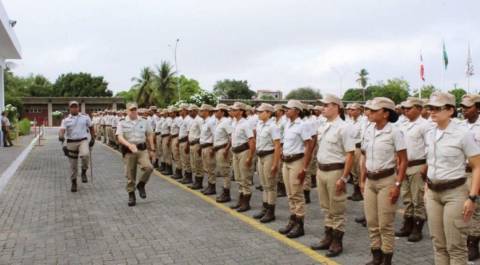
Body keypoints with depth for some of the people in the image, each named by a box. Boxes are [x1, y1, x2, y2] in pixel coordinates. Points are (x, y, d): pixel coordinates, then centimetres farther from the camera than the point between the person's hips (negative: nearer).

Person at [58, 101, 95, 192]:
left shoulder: (85, 117, 6)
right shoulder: (66, 120, 4)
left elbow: (91, 127, 15)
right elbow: (62, 129, -10)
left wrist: (93, 138, 11)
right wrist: (61, 136, -31)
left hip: (83, 141, -1)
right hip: (71, 143, 1)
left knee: (85, 154, -32)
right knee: (73, 164, 7)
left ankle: (84, 172, -7)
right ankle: (74, 183, 24)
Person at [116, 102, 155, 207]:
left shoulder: (144, 122, 7)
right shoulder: (122, 124, 0)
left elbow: (150, 136, 12)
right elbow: (120, 138, -11)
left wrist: (152, 149, 7)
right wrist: (129, 145, -29)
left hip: (142, 149, 1)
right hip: (128, 151, -1)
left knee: (149, 167, -21)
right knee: (130, 174, 4)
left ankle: (141, 185, 6)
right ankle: (131, 195, 20)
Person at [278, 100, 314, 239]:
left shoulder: (301, 125, -13)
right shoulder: (287, 124, 10)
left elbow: (309, 146, -16)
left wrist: (304, 168, -19)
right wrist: (283, 158, 15)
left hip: (297, 161, -8)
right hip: (286, 162, 8)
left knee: (297, 195, -2)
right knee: (290, 194, 14)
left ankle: (299, 225, 7)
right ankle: (293, 221, 24)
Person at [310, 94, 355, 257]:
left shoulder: (344, 128, -14)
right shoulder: (322, 128, 10)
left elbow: (350, 154, -17)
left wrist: (344, 178, -20)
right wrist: (319, 170, 15)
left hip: (335, 171, -8)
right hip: (321, 171, 8)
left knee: (337, 210, 4)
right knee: (326, 208, 17)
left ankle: (337, 242, 17)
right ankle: (328, 238, 30)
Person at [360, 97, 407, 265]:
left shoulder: (394, 132, -12)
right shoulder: (369, 131, 6)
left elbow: (403, 161, -11)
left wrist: (397, 185, -15)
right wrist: (362, 180, 11)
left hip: (386, 180, -6)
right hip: (370, 181, 6)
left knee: (385, 224, 2)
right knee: (372, 222, 10)